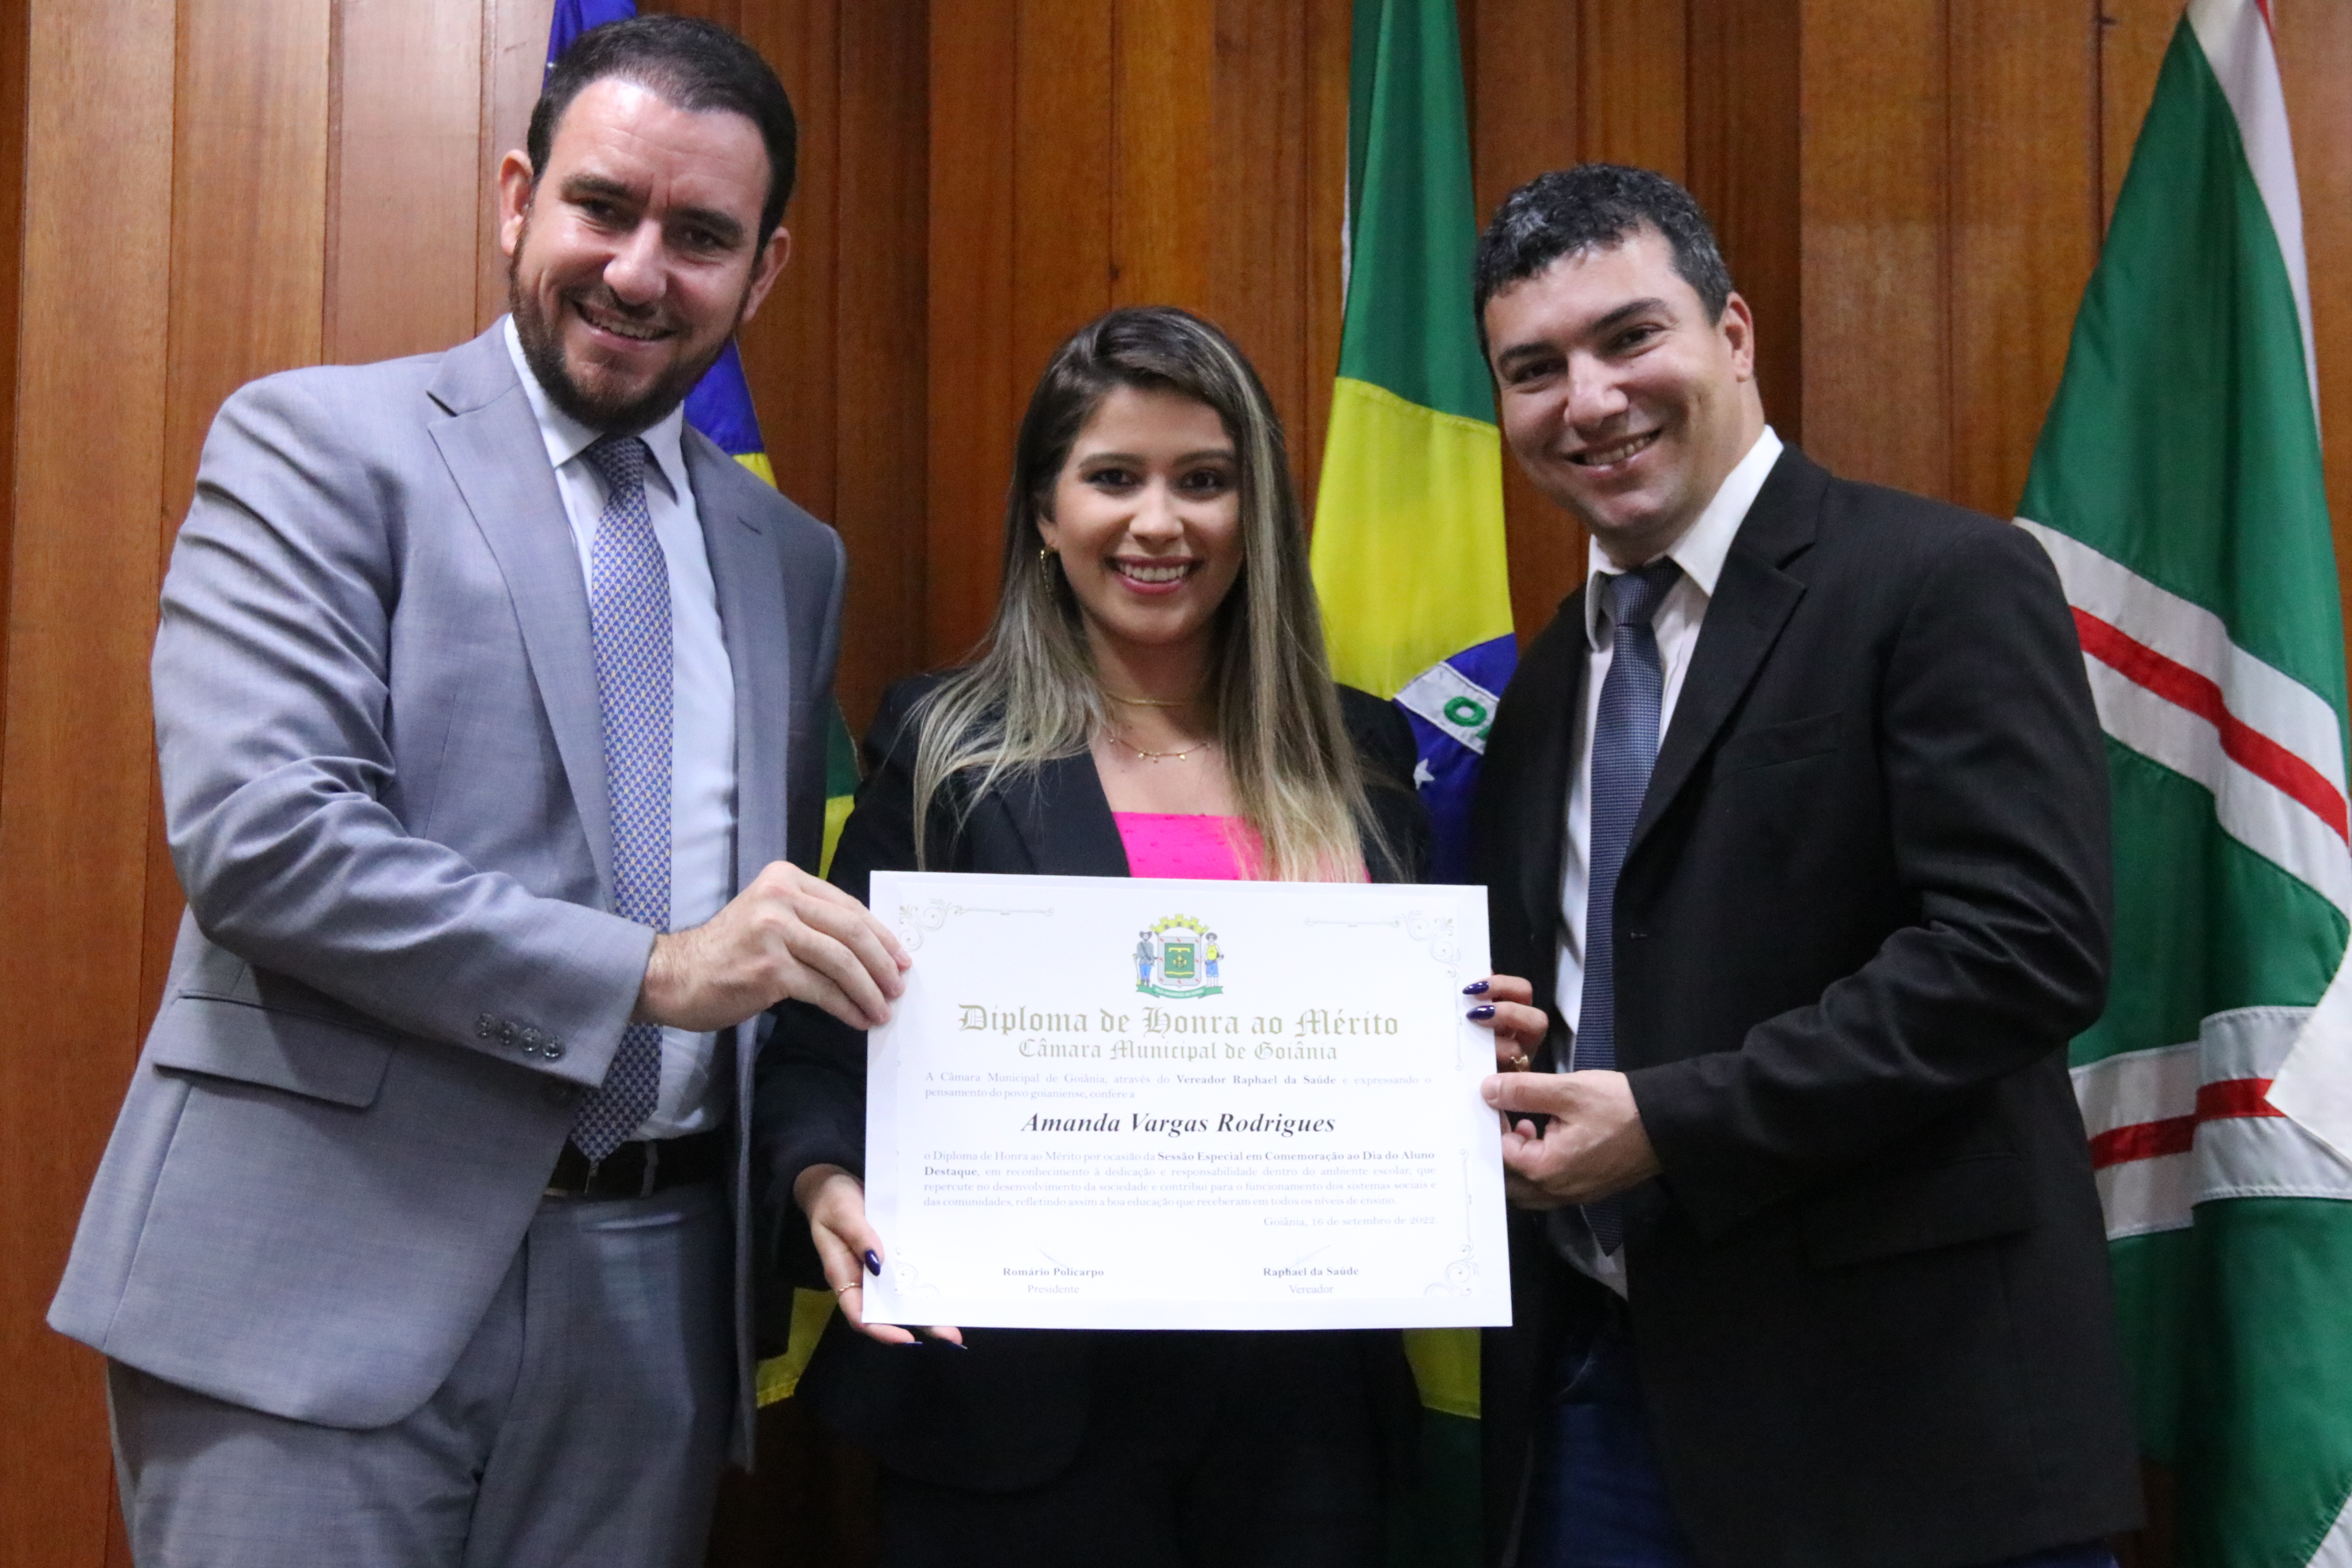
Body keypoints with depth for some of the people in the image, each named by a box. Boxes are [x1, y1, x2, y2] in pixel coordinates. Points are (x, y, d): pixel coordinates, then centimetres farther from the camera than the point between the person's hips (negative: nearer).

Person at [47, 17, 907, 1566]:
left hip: (651, 1303, 5)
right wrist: (647, 970, -18)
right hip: (329, 1279, -4)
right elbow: (254, 829, -15)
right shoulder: (318, 444, -2)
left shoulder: (791, 557, 14)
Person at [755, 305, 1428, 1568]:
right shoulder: (946, 750, -1)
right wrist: (827, 1184, -23)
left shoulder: (1360, 753, 8)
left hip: (1301, 1402, 3)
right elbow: (823, 1048, -4)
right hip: (1026, 1403, -3)